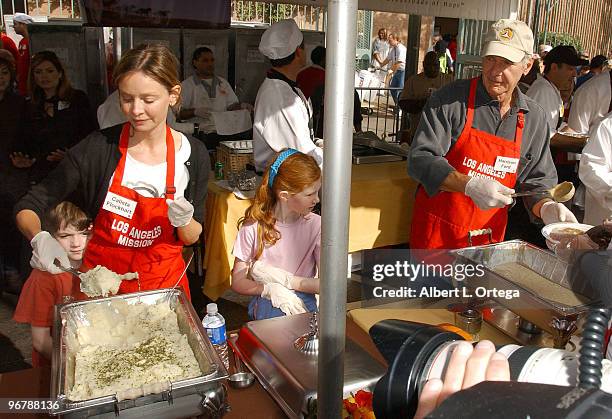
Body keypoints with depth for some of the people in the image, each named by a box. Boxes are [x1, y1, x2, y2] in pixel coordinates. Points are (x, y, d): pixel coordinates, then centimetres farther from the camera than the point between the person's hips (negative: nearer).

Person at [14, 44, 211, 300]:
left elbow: (192, 238, -2)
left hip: (164, 281, 1)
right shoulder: (99, 147, -14)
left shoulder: (193, 154, -11)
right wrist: (40, 238, -28)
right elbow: (27, 207, -8)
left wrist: (184, 221, -23)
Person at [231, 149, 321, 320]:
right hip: (266, 304, 0)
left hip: (304, 301, 1)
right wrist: (271, 290, -21)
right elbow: (237, 282, -3)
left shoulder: (315, 225, -5)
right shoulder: (253, 228, -6)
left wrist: (285, 280, -14)